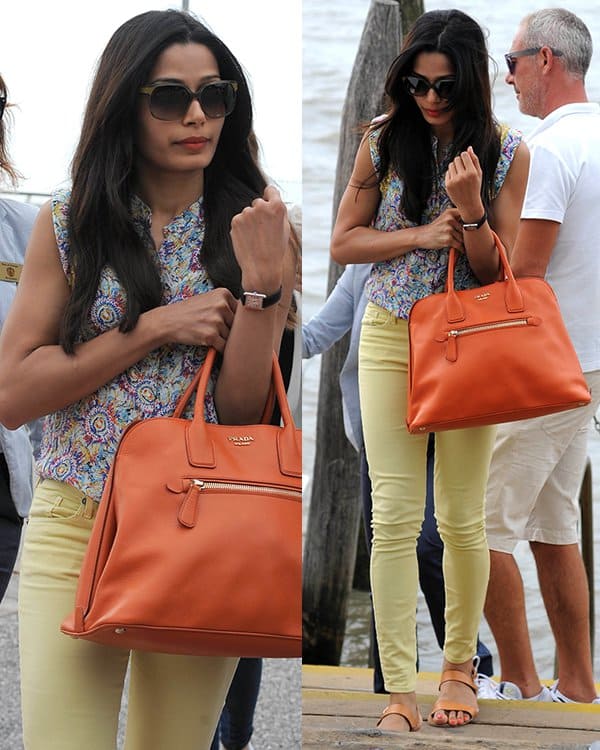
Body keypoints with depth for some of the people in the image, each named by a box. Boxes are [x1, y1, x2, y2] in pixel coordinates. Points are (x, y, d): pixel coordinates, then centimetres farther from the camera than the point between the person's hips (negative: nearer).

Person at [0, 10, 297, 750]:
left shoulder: (253, 230, 3)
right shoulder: (68, 223, 3)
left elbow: (243, 408, -5)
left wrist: (261, 279, -19)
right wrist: (158, 328, -10)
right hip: (75, 529, -1)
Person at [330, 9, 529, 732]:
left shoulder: (506, 151, -2)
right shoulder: (383, 141, 0)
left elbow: (495, 269, -2)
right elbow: (343, 241, 3)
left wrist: (469, 207, -21)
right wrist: (424, 234, -11)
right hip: (390, 339, 0)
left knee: (462, 519, 7)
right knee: (394, 517, -5)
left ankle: (459, 666, 24)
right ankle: (399, 687, -3)